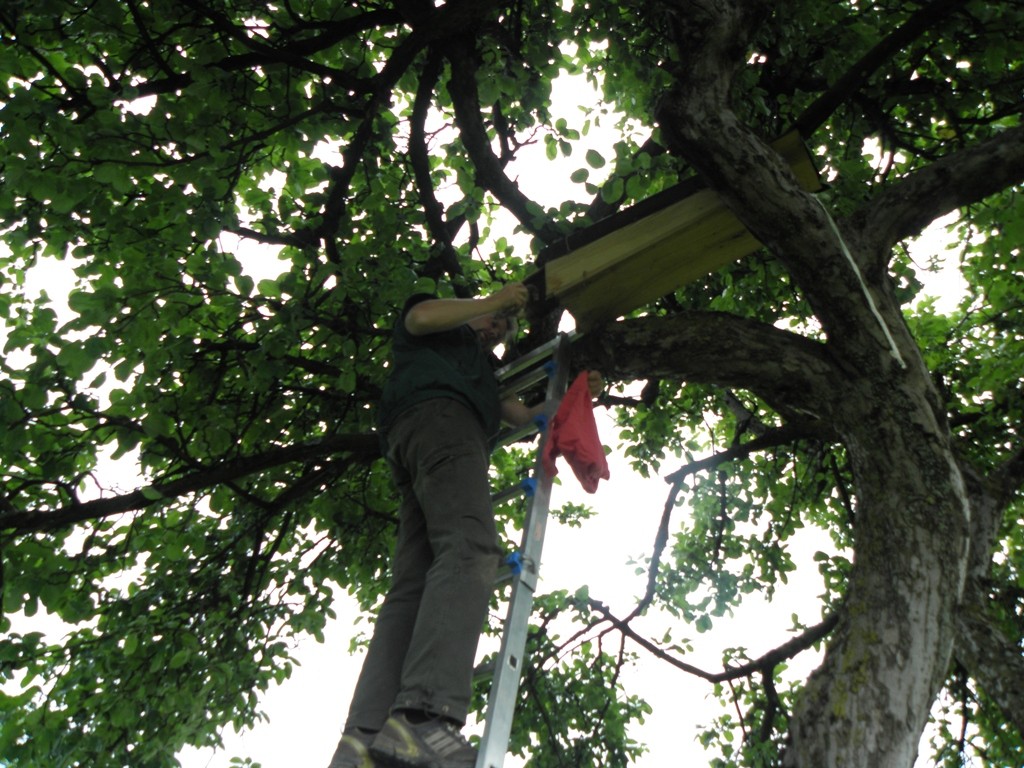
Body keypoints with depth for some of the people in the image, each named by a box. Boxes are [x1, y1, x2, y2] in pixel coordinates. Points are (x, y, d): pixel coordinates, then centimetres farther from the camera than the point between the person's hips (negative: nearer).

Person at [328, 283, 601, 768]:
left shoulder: (481, 369, 46)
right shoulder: (448, 330, 26)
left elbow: (523, 415, 38)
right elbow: (419, 317, 1)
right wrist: (491, 301, 10)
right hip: (438, 416, -9)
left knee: (412, 588, -12)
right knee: (470, 549, -31)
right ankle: (424, 716, -51)